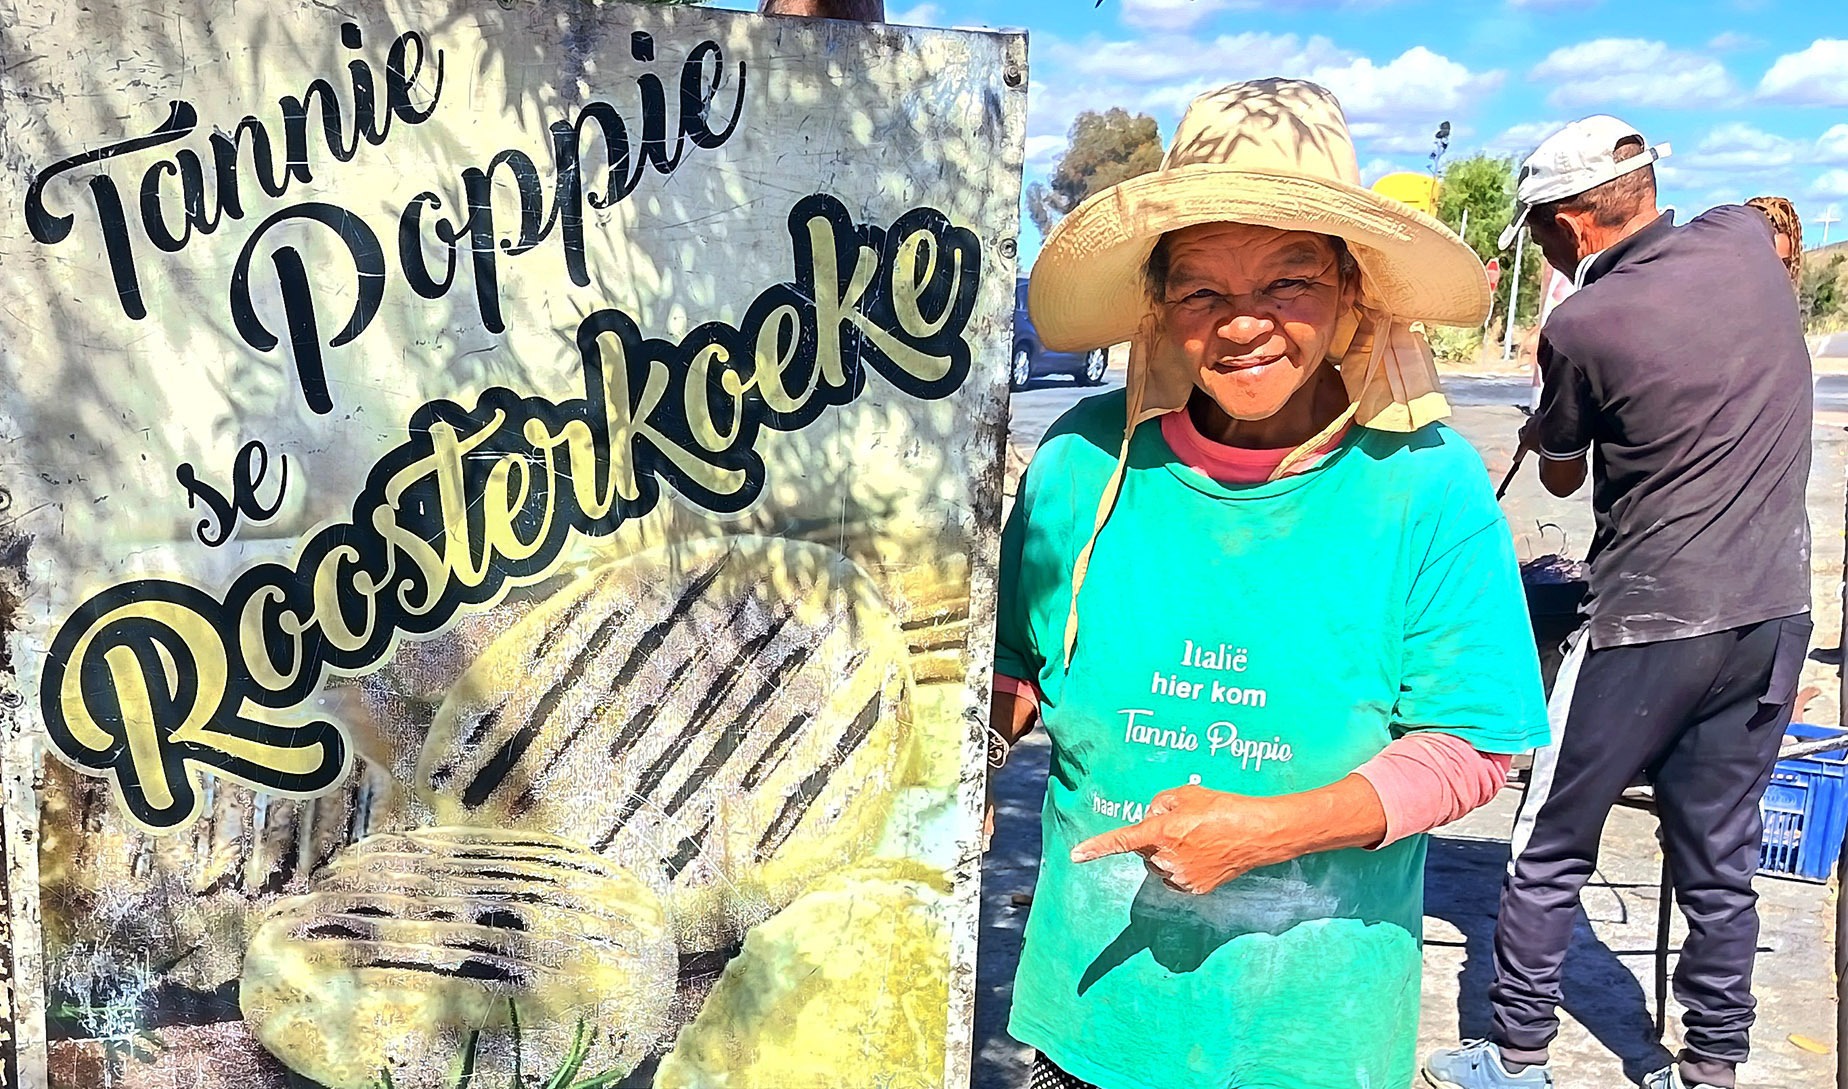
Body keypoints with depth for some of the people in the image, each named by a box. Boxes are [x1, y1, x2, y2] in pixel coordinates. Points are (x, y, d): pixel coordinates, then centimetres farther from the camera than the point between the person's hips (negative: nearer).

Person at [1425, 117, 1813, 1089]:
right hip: (1774, 610, 6)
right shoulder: (1746, 241, 1)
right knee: (1720, 862, 15)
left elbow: (1560, 476, 2)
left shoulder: (1582, 326, -15)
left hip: (1648, 625, -6)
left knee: (1549, 851, 8)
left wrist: (1543, 425, 23)